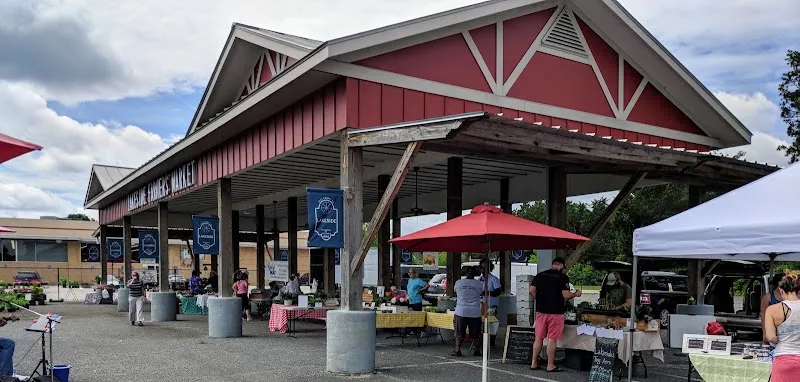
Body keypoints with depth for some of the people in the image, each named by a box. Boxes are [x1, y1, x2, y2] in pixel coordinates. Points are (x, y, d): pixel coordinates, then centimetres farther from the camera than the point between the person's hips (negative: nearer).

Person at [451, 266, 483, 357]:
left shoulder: (458, 282, 1)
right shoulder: (479, 284, 0)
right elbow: (483, 293, 14)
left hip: (461, 312, 0)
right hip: (475, 312, 0)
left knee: (459, 333, 6)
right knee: (476, 333, 10)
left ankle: (457, 350, 5)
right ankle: (477, 350, 13)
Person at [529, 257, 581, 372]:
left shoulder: (540, 275, 6)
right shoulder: (562, 277, -7)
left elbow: (531, 291, 1)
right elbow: (566, 295, -13)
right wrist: (576, 294, 5)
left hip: (541, 311, 4)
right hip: (555, 312, -4)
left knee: (539, 338, 11)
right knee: (552, 339, 0)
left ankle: (534, 363, 15)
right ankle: (550, 366, 5)